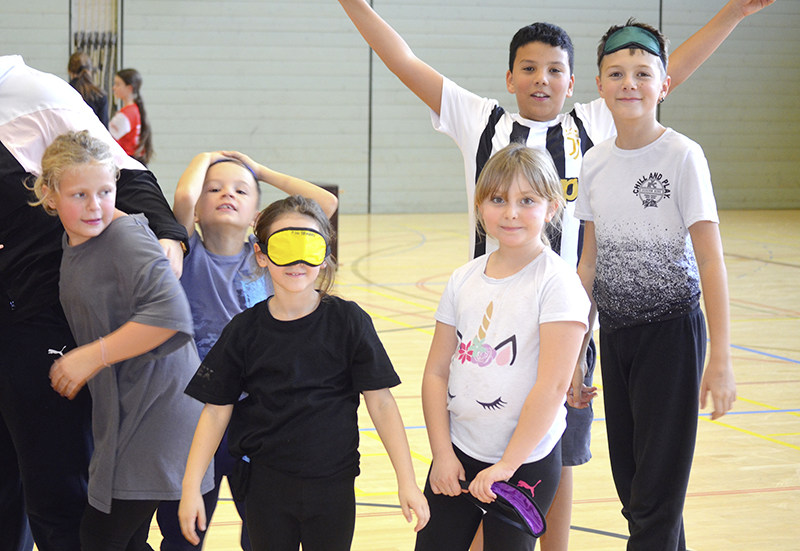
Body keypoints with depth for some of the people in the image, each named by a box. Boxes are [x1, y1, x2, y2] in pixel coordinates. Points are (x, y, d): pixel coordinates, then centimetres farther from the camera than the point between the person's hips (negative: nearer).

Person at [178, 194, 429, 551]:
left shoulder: (348, 321, -5)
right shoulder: (244, 331, -3)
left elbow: (381, 403, -4)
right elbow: (216, 410, 1)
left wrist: (407, 482, -7)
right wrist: (191, 488, -4)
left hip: (331, 485, -1)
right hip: (265, 485, 1)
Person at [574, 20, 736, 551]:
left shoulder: (683, 156, -11)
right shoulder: (595, 162, 5)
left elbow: (710, 259, -13)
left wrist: (721, 359, -18)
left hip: (671, 331, -5)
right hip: (615, 330, 6)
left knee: (656, 495, -5)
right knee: (630, 483, 10)